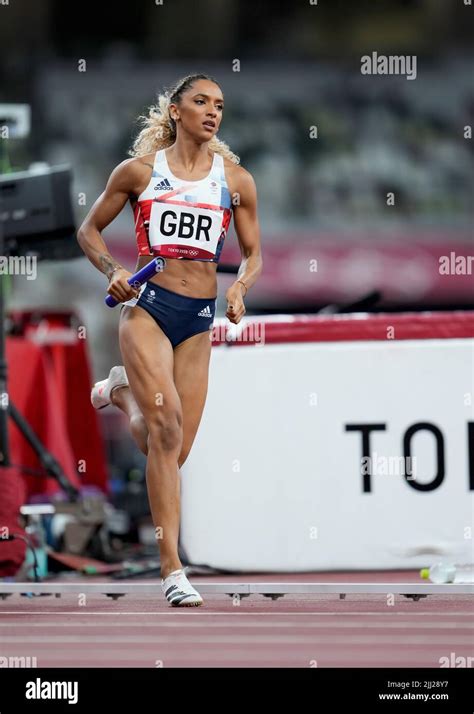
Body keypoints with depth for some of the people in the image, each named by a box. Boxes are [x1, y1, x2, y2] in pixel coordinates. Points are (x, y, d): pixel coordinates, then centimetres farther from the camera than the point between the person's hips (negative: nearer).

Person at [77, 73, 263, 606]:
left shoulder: (236, 180, 9)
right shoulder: (139, 171, 4)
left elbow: (253, 253, 15)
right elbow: (89, 230, 12)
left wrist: (240, 287, -6)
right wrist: (112, 271, -6)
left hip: (199, 319, 3)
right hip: (147, 305, -3)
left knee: (172, 453, 4)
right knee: (167, 425, -22)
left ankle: (124, 391, 37)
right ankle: (172, 569, -19)